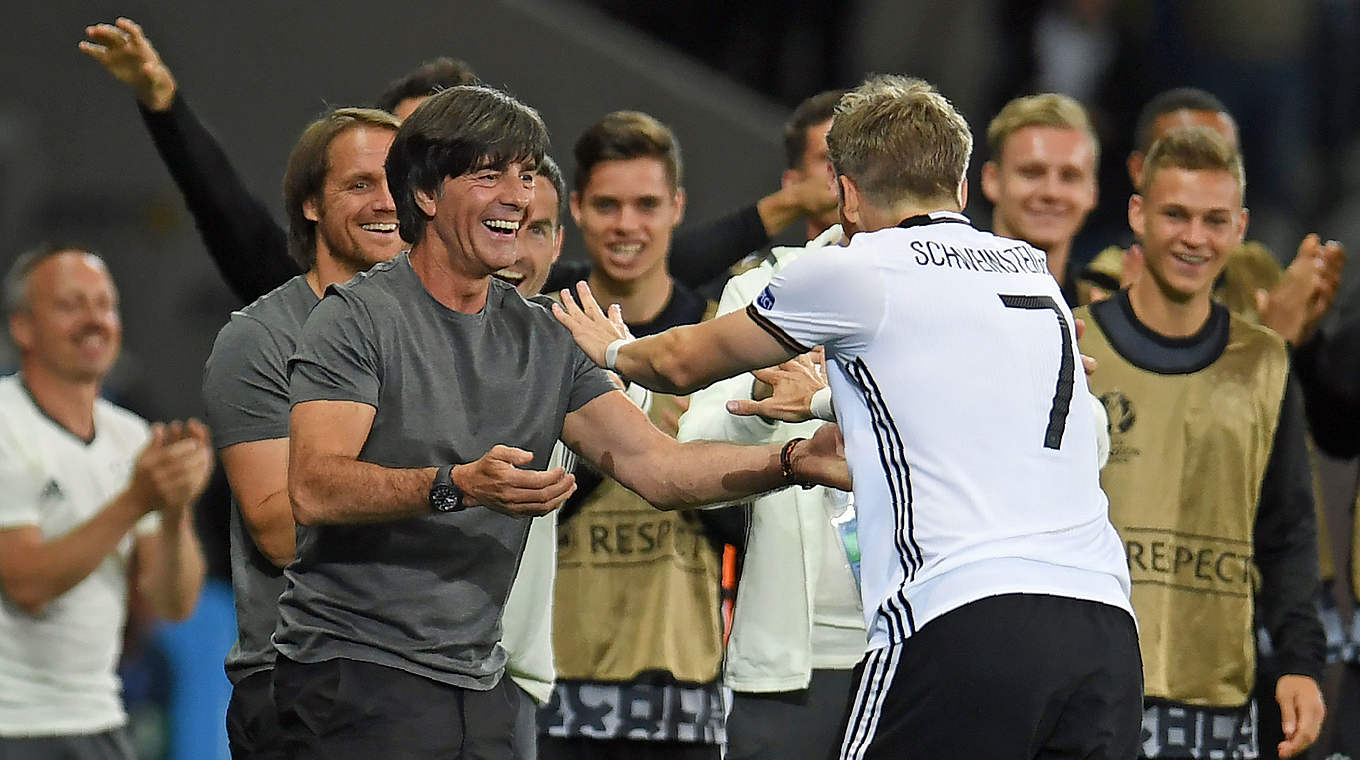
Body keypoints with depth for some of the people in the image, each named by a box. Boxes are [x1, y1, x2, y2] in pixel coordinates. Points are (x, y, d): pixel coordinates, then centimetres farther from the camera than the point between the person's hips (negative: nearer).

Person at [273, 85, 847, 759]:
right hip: (357, 671, -6)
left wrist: (797, 462, -12)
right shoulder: (359, 318, -7)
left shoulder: (543, 342, 13)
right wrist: (457, 487, -33)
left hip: (477, 680, 6)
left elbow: (656, 465, 4)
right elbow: (314, 489, -19)